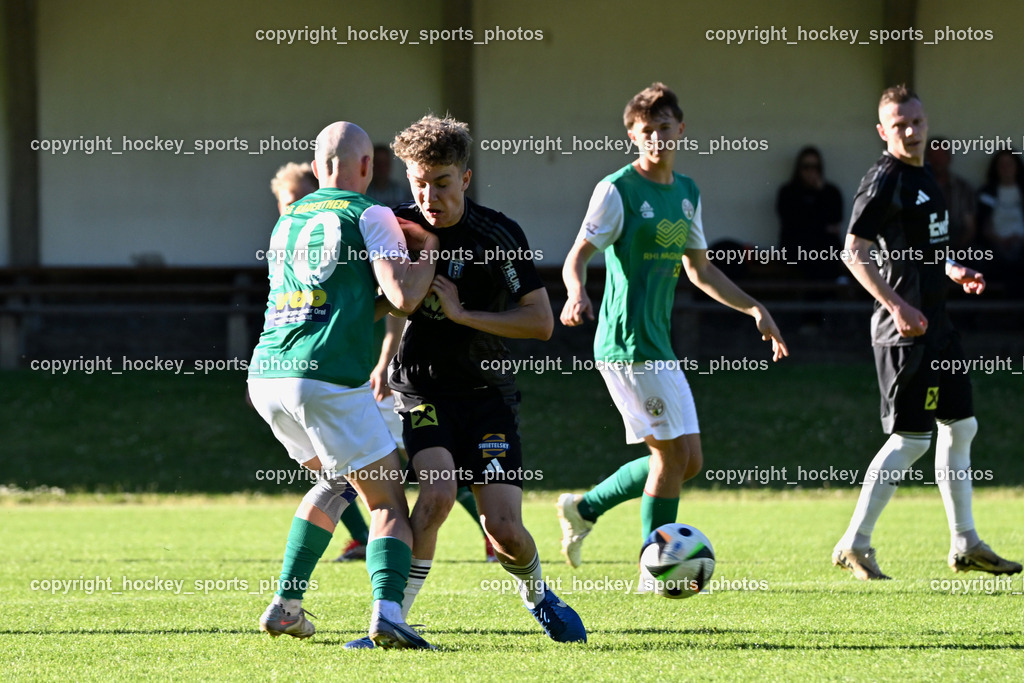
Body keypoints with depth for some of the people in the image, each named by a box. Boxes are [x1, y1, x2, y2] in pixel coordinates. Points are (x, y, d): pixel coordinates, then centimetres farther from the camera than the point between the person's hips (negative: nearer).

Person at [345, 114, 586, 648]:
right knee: (438, 491, -28)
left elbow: (541, 322, -10)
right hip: (418, 390, 0)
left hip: (485, 392, 0)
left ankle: (537, 594, 26)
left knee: (504, 530, -9)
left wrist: (462, 312, -18)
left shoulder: (499, 236, -9)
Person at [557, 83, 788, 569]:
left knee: (689, 460, 7)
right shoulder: (617, 189, -8)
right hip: (627, 342, -8)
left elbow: (700, 270, 25)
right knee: (672, 454, -9)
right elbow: (577, 256, -12)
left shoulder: (687, 193, 15)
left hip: (660, 346, 8)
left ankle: (584, 509, 20)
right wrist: (577, 293, -33)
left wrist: (754, 309, 19)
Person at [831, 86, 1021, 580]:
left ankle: (965, 546, 22)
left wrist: (955, 271, 9)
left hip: (935, 323, 10)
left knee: (960, 426, 14)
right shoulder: (884, 180, -14)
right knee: (911, 438, -10)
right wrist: (896, 306, -26)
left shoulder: (923, 177, 14)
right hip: (905, 330, -10)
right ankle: (854, 546, -3)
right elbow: (854, 251, -19)